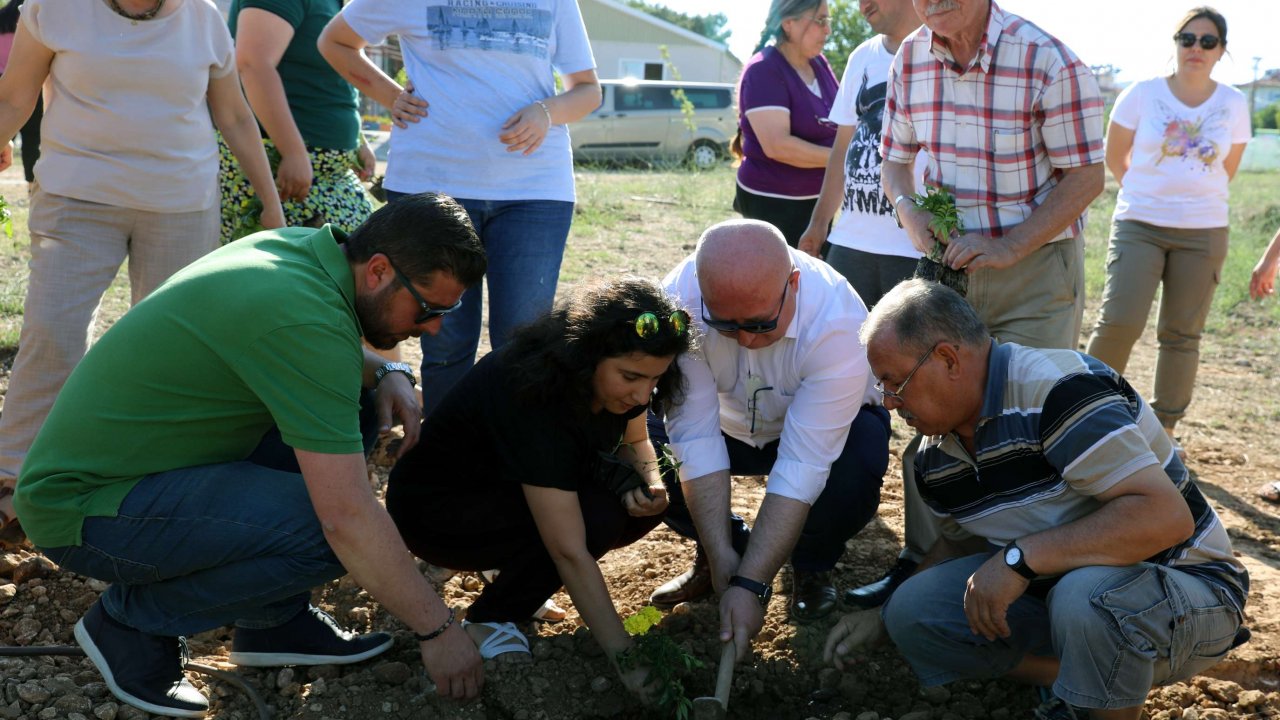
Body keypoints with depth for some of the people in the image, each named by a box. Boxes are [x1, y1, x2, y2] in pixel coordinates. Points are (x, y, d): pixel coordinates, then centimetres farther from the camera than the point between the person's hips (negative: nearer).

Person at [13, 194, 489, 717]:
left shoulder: (295, 245, 0)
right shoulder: (303, 317, -27)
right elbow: (347, 518, -29)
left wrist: (385, 373, 3)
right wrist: (438, 630, -19)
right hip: (86, 511, -10)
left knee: (337, 405, 6)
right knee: (333, 532, -25)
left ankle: (272, 621, 11)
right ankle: (134, 619, -3)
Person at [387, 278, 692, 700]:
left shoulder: (613, 376, -15)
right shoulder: (535, 395, -36)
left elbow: (634, 441, 6)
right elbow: (571, 553, -37)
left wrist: (648, 484, -18)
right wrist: (627, 661, -38)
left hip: (512, 496, 8)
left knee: (645, 501, -13)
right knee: (597, 516, -30)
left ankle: (516, 571, 6)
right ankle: (488, 622, -10)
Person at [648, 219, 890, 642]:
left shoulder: (838, 324, -37)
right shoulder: (679, 301, -31)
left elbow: (801, 467, -39)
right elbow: (696, 436, -29)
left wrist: (750, 586, -42)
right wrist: (722, 559, -32)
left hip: (825, 427, -2)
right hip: (729, 422, 2)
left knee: (855, 472, -35)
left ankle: (812, 567, 0)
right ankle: (711, 557, 4)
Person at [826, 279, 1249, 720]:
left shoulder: (1060, 388, -26)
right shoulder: (935, 458, 1)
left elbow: (1166, 516, -34)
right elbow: (961, 543, 20)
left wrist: (1019, 557, -33)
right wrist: (884, 617, 9)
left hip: (1185, 588, -7)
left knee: (1085, 594, -39)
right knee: (912, 611, -9)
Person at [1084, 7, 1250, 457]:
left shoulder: (1233, 105, 3)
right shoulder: (1142, 95, -3)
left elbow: (1227, 170, 16)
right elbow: (1115, 157, 10)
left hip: (1203, 233, 2)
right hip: (1139, 226, -2)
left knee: (1181, 335, 6)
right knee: (1119, 321, -15)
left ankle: (1166, 428, 16)